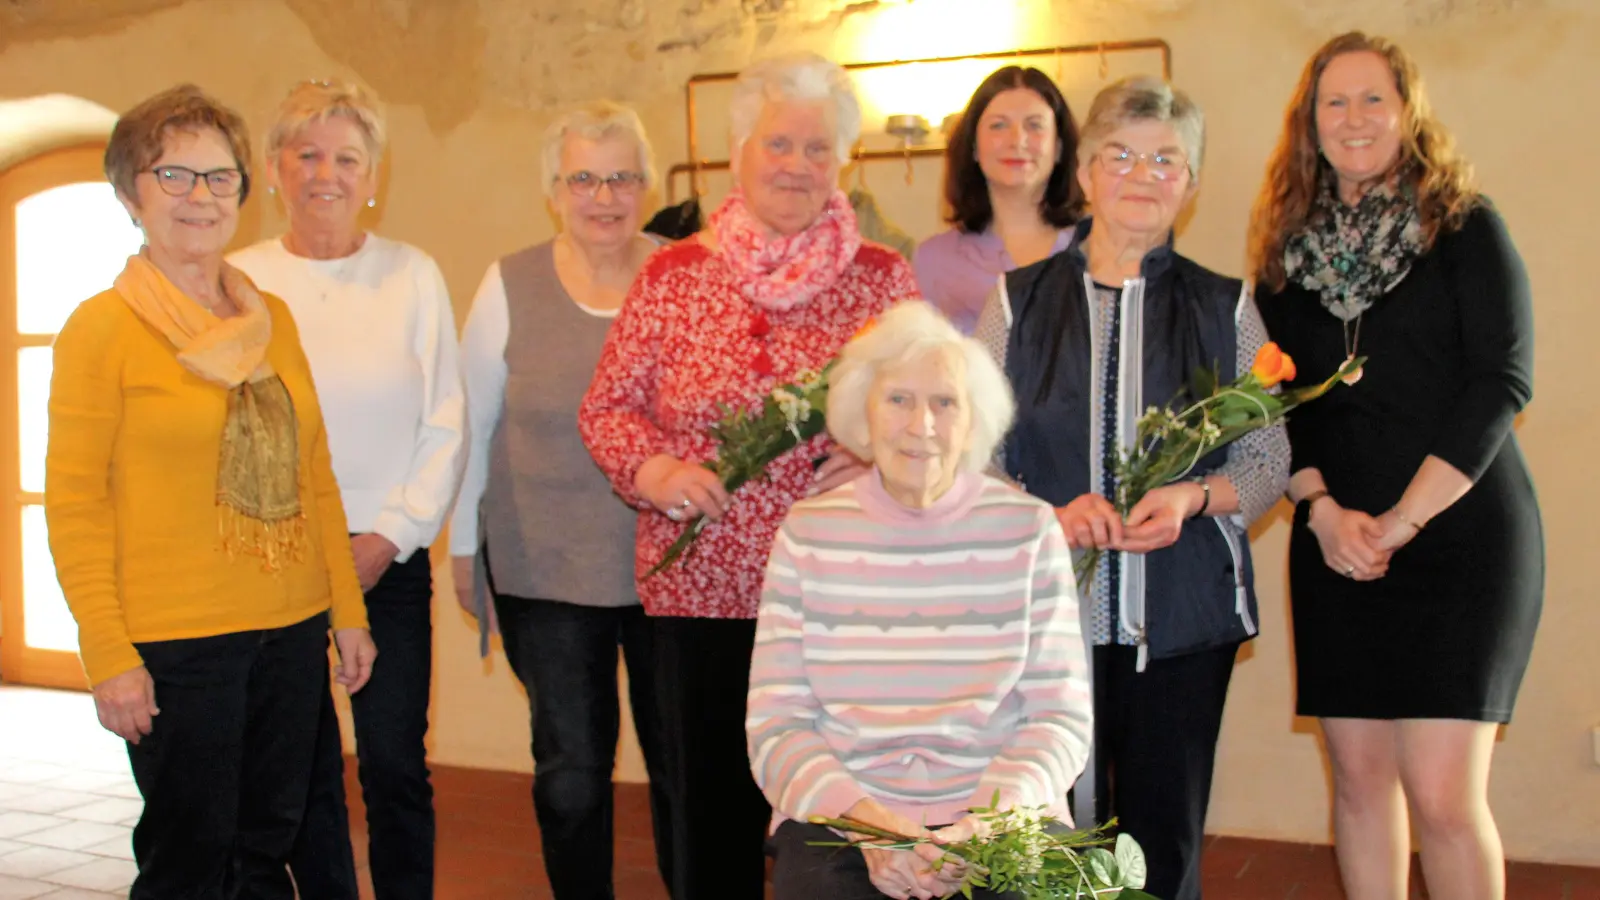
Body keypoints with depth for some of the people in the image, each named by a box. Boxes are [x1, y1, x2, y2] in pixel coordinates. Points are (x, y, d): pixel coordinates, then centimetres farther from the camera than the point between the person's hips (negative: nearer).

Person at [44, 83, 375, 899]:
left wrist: (348, 610, 11)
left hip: (291, 630, 5)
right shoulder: (102, 327, -5)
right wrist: (107, 655, -13)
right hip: (175, 644, -5)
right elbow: (74, 503, -8)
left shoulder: (273, 319, 10)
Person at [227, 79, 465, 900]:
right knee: (304, 771, 8)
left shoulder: (412, 275, 3)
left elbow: (445, 426, 2)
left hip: (388, 558, 0)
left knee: (396, 765, 0)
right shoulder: (239, 281, 4)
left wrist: (389, 536, -6)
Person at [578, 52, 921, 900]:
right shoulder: (673, 276, 4)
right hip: (700, 584, 1)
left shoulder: (881, 277, 3)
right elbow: (606, 407, 7)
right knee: (711, 806, 11)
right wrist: (653, 470, -12)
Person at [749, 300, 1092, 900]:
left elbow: (1061, 716, 2)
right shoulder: (808, 532, 4)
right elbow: (775, 724, 1)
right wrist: (869, 824, -15)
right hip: (839, 818, 1)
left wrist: (986, 827, -15)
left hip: (1000, 821, 0)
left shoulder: (1028, 529, 3)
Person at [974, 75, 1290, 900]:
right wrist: (1048, 517, -14)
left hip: (1183, 615, 1)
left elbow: (1269, 458, 8)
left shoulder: (1225, 308, 9)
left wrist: (1193, 497, -12)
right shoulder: (1018, 301, 7)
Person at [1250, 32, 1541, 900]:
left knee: (1442, 792, -10)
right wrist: (1323, 511, -6)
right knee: (1359, 772, 7)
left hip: (1460, 532, -4)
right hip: (1336, 545, 4)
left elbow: (1501, 383, -8)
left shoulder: (1465, 227, 0)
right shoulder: (1290, 247, 11)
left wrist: (1401, 522, -13)